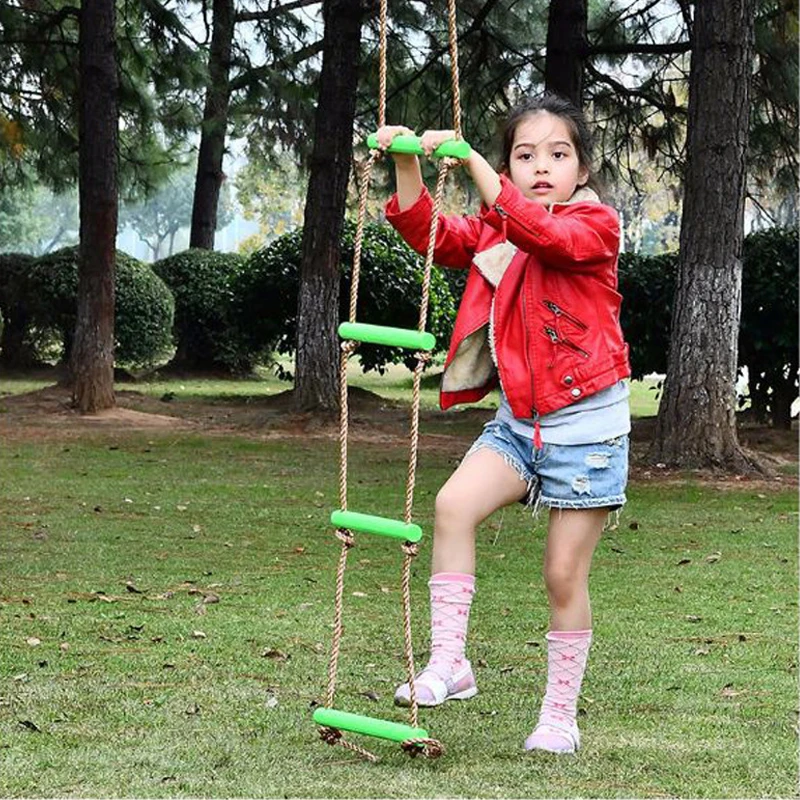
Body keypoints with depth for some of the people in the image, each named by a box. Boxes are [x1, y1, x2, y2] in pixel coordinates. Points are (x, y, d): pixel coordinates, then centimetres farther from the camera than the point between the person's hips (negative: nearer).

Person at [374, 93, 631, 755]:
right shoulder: (493, 234, 9)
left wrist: (469, 158, -35)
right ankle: (448, 663, -15)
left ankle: (561, 713, 15)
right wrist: (408, 164, -19)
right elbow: (431, 234, -4)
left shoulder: (595, 227, -10)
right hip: (519, 420, 5)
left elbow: (541, 233, -29)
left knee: (565, 575, 1)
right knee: (454, 503, -21)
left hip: (587, 423, -5)